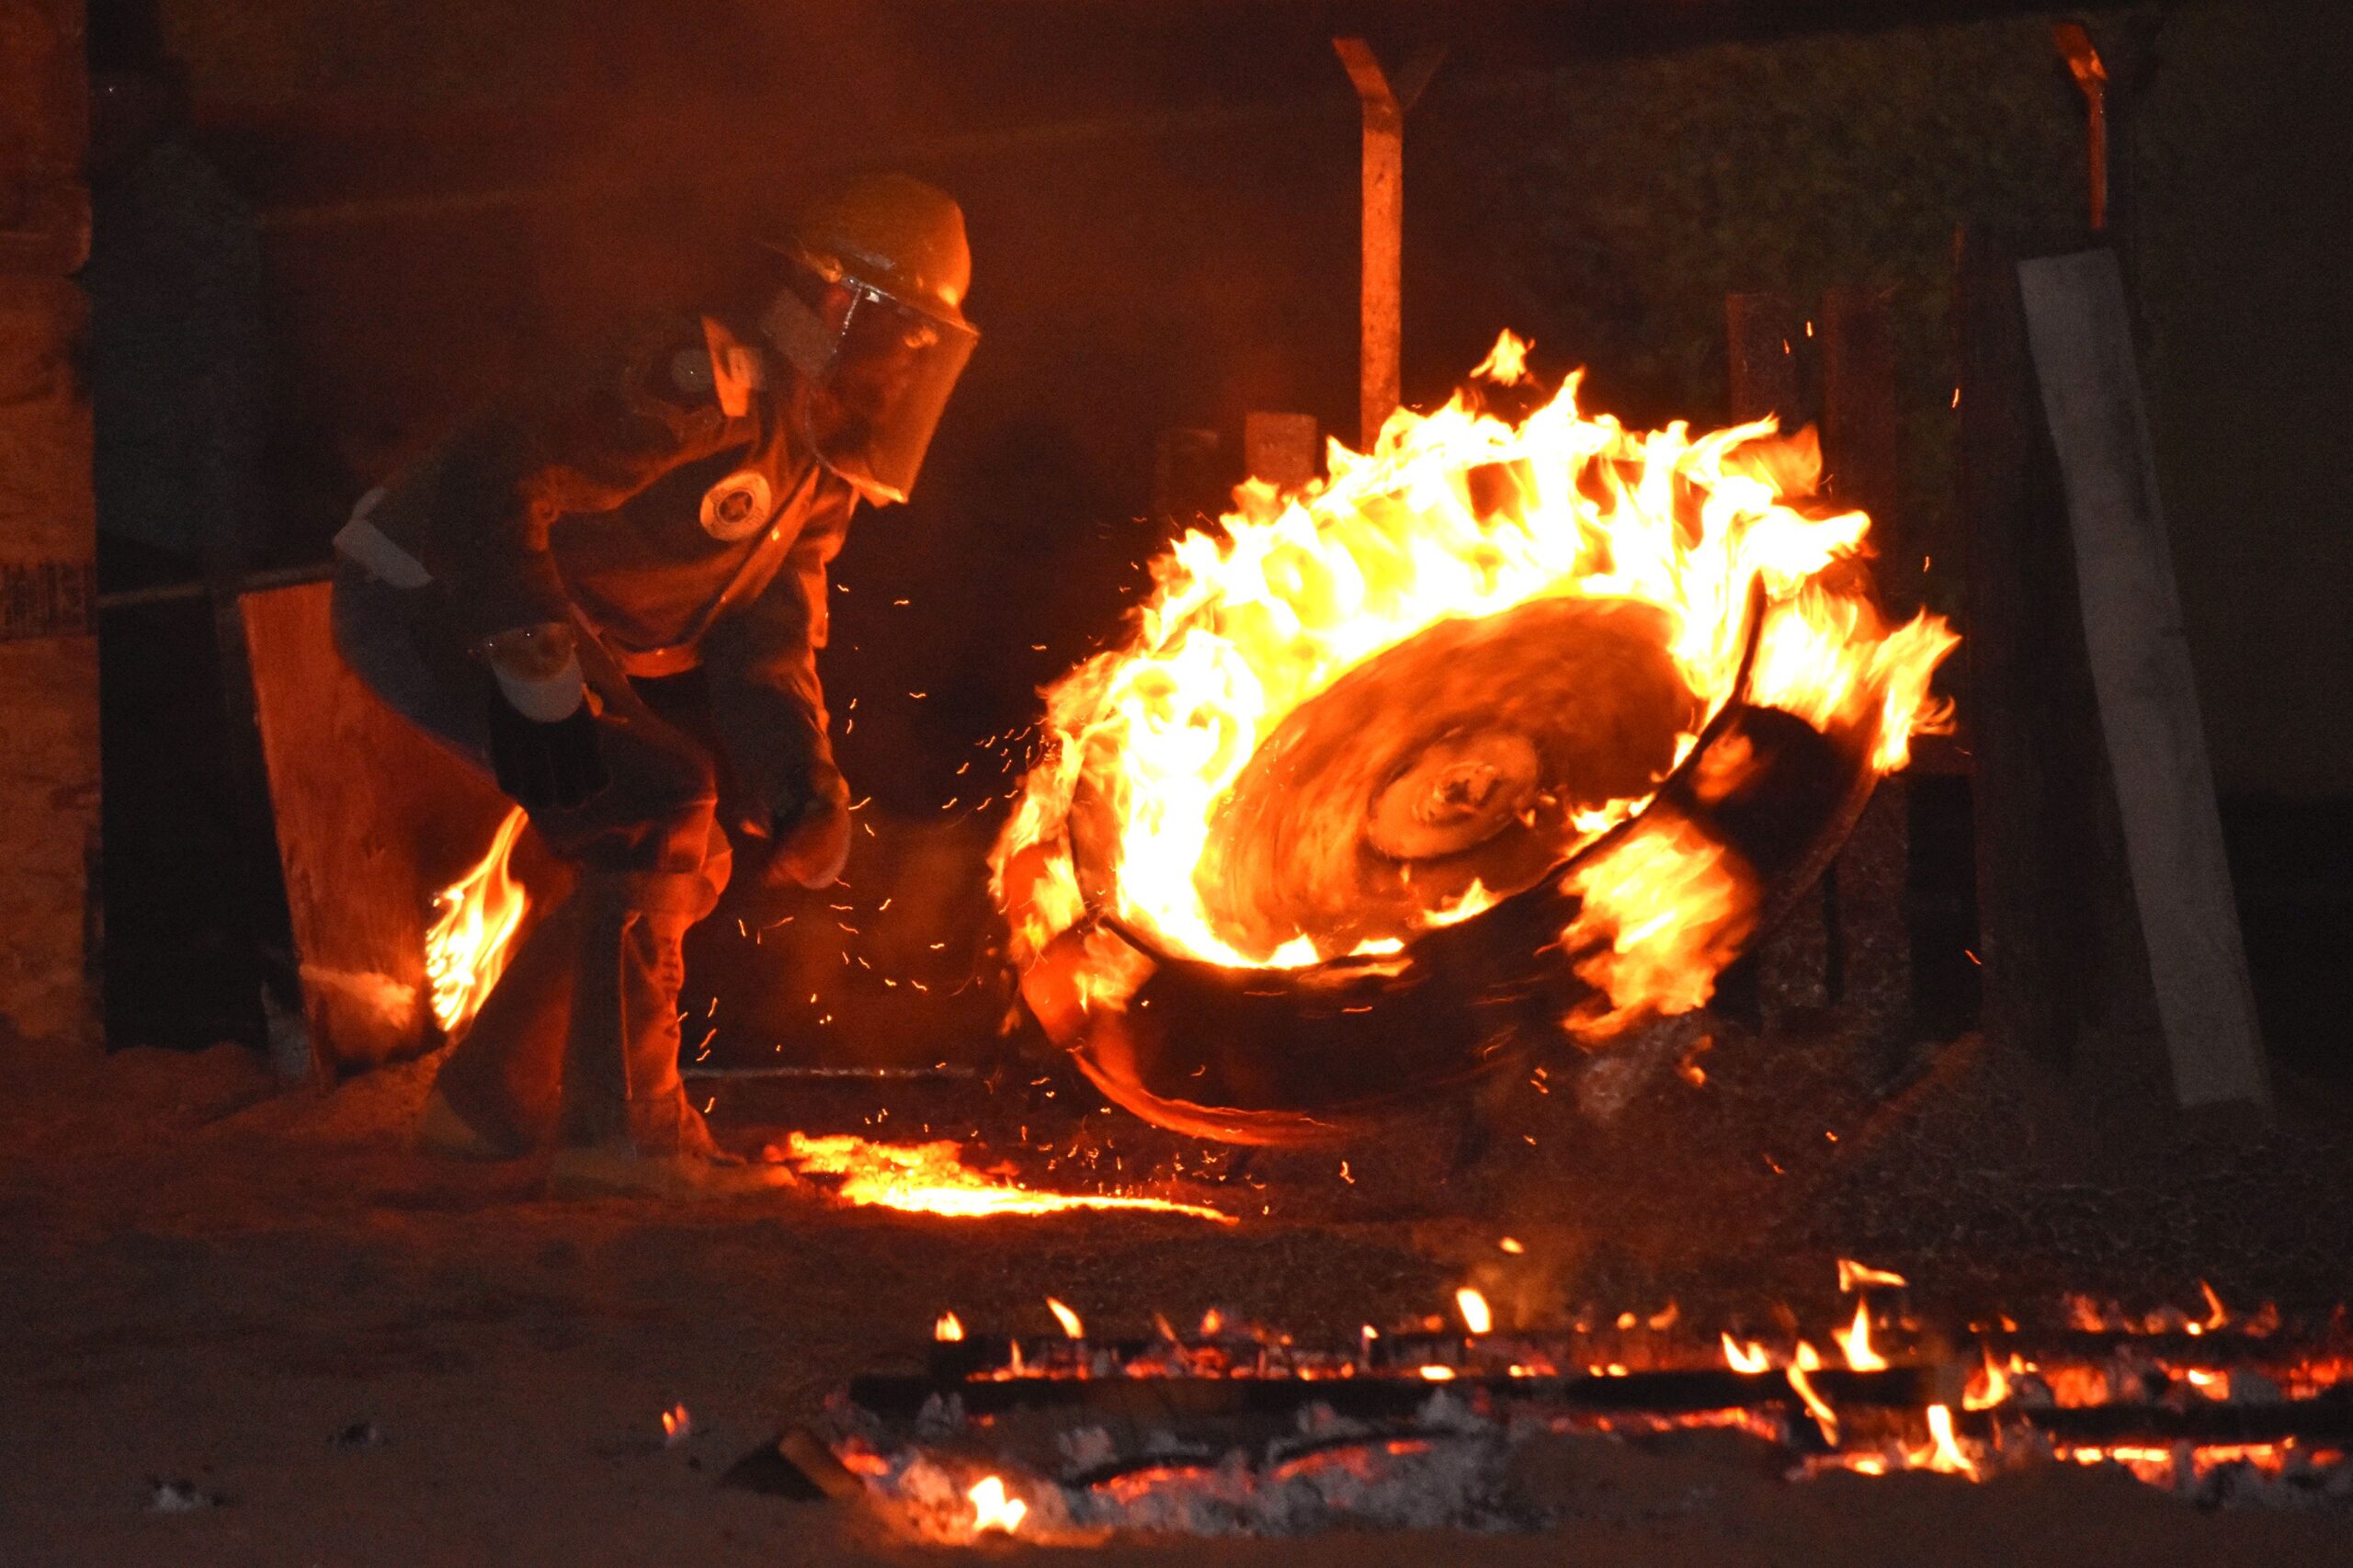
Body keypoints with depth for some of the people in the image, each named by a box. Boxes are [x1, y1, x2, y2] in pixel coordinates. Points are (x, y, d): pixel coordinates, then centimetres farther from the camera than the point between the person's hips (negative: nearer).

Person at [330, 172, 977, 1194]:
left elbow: (763, 651, 6)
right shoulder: (715, 389, -24)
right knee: (655, 803, -21)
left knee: (683, 858, 10)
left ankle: (489, 1104, 17)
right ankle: (621, 1129, -18)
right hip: (426, 602, -10)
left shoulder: (820, 476, 8)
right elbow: (493, 480, -30)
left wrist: (810, 794, -12)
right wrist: (539, 669, -33)